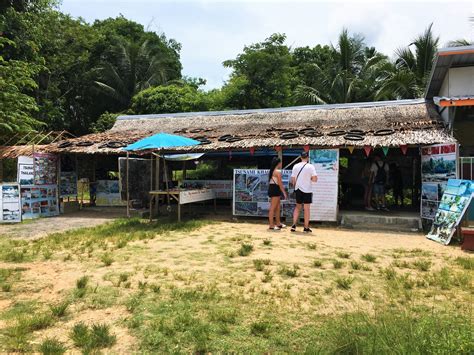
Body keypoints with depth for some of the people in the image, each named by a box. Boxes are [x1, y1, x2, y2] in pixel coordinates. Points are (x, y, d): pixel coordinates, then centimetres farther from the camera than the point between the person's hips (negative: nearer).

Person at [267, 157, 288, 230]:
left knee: (278, 207, 18)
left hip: (272, 188, 10)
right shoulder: (278, 171, -14)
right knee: (273, 208, -6)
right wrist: (284, 192, -11)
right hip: (275, 189, -10)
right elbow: (280, 183, -16)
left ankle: (278, 223, 27)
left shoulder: (272, 171, 14)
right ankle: (271, 225, -2)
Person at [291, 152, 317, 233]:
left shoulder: (295, 166, 1)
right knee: (306, 209, 5)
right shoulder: (310, 166, -9)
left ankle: (294, 225, 7)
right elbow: (315, 179, -14)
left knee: (297, 207, 16)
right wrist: (310, 179, 7)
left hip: (298, 190, 3)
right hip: (307, 190, -3)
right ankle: (306, 228, 11)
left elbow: (293, 179, 3)